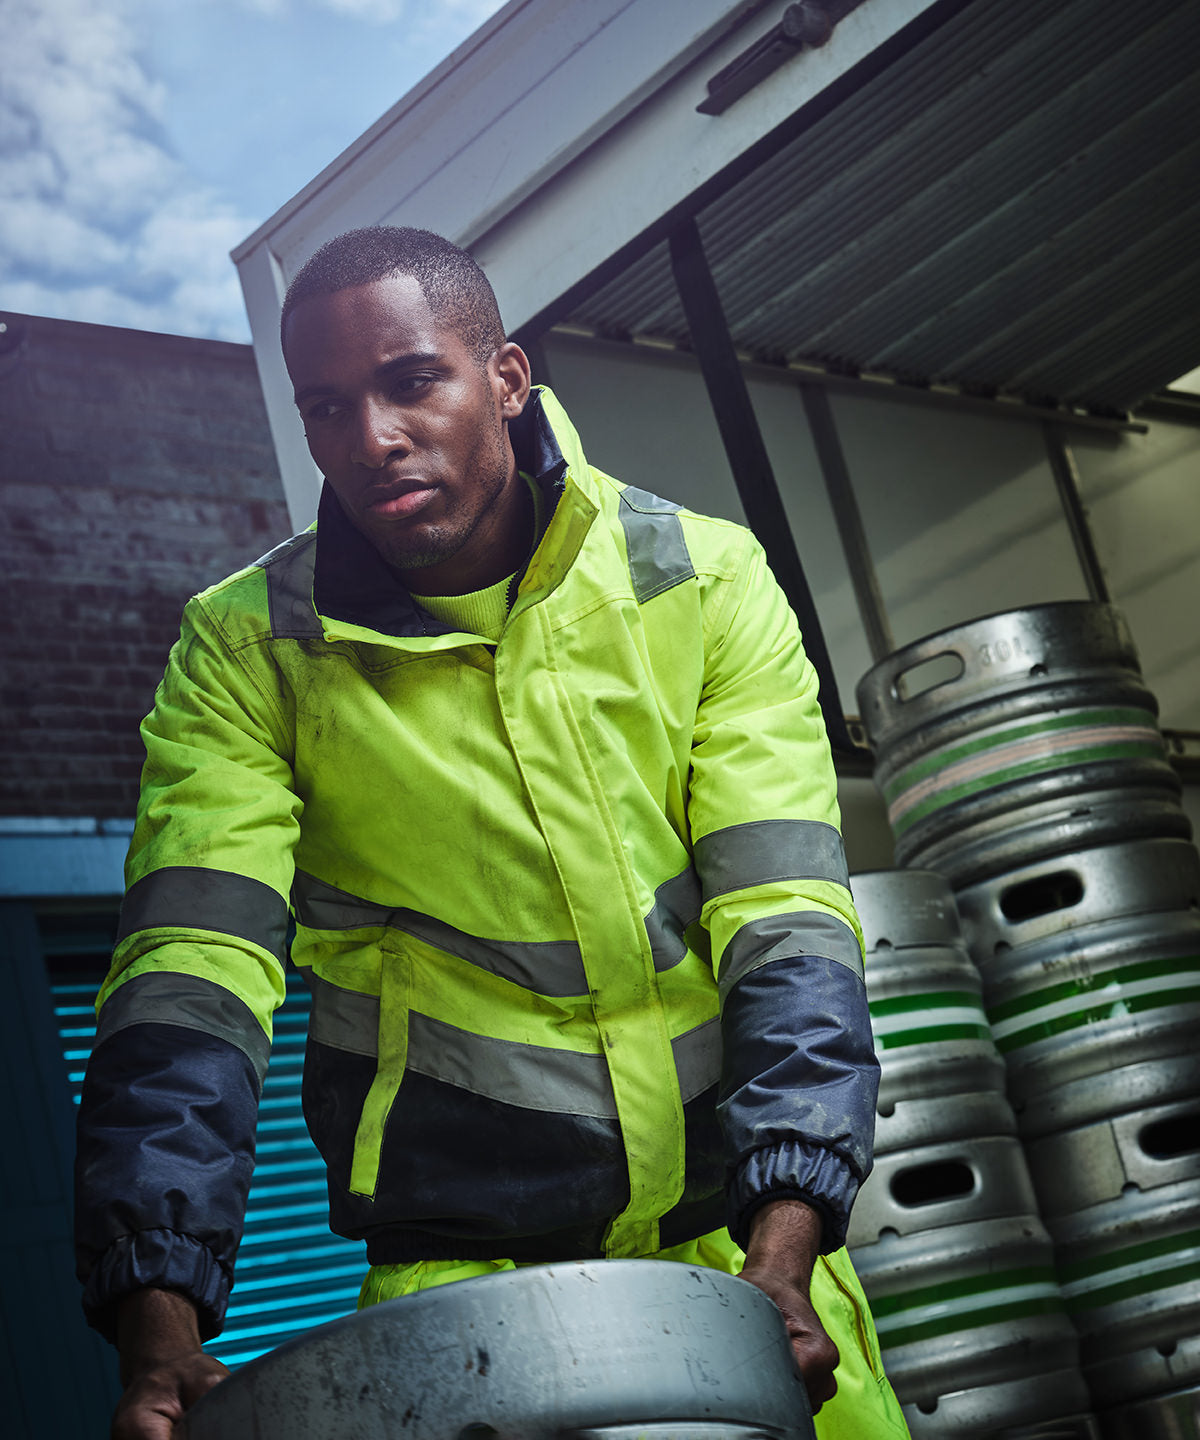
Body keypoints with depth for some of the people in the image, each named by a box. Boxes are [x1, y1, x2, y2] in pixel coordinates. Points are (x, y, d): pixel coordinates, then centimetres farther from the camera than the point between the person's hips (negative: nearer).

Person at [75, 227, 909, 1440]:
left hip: (736, 1219, 1)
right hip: (459, 1267, -1)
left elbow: (785, 916, -10)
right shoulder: (247, 647, -4)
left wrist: (783, 1246, -23)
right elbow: (192, 972, -13)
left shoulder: (702, 581, -3)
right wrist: (159, 1322, -27)